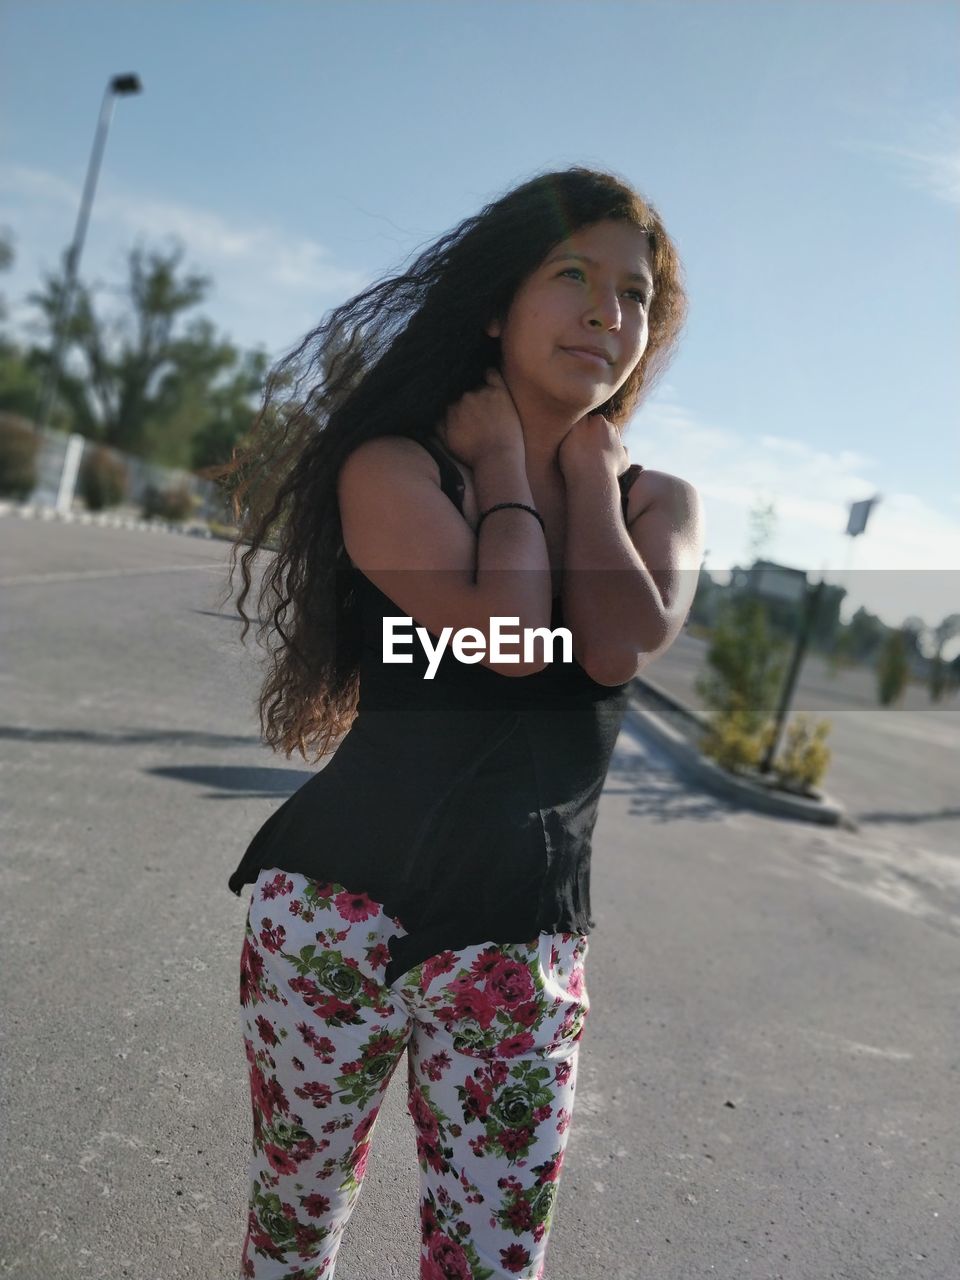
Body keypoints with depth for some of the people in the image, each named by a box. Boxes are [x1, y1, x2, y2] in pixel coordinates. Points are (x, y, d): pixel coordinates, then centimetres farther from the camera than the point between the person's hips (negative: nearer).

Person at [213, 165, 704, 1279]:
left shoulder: (657, 503, 6)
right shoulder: (393, 465, -6)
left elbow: (621, 650, -15)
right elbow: (508, 637, -22)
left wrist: (589, 469, -5)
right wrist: (504, 465, -8)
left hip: (526, 948, 3)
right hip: (342, 909, -2)